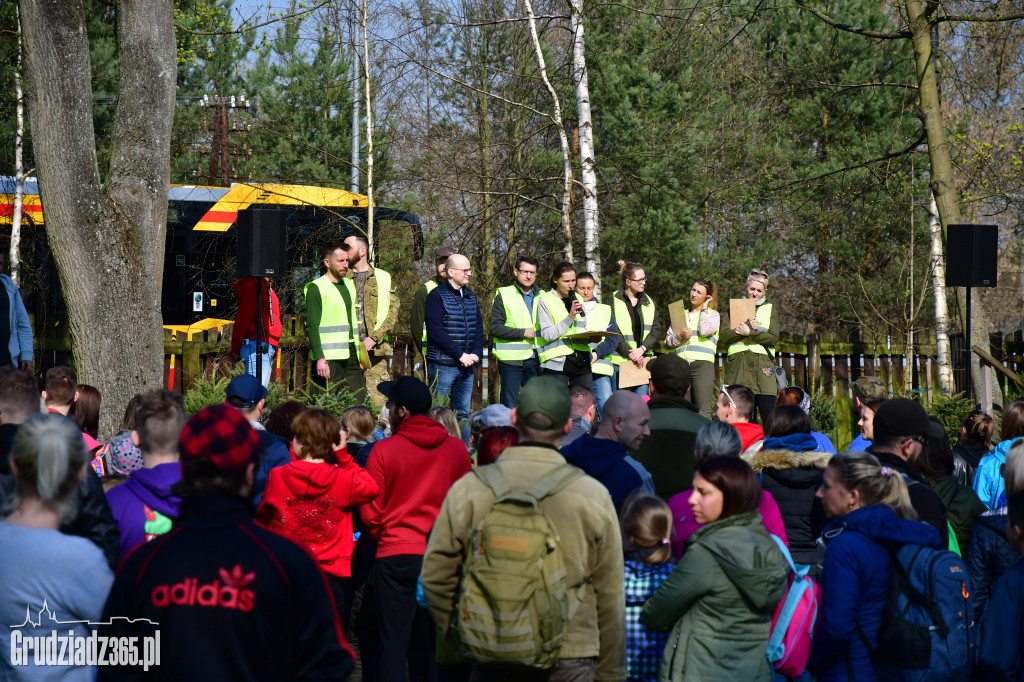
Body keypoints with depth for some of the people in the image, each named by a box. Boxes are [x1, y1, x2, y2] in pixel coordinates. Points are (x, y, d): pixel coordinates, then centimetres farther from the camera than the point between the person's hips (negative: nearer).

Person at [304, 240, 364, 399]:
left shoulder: (349, 285, 19)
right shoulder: (316, 288, -4)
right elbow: (312, 327, -10)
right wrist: (320, 359, -18)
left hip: (350, 356, 7)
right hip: (328, 358, -7)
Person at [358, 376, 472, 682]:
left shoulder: (383, 450, -8)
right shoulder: (456, 449, 0)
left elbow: (370, 512, -3)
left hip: (396, 556, -3)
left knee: (393, 644, 2)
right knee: (432, 645, 10)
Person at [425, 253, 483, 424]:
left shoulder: (470, 296, 14)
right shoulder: (437, 296, -7)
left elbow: (479, 327, 15)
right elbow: (435, 331, -15)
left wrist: (476, 353, -3)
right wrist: (461, 355, -17)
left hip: (466, 365, 6)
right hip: (443, 365, -6)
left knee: (462, 414, 10)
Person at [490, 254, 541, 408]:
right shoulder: (504, 295, 0)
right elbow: (494, 327, -8)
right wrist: (523, 333, -14)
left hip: (534, 360, 4)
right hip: (511, 359, -4)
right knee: (509, 407, -2)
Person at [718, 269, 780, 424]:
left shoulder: (770, 309, 16)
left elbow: (774, 338, 2)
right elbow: (723, 337, 3)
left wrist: (749, 332, -7)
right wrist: (750, 326, -6)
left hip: (762, 363, -1)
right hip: (737, 363, 1)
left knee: (767, 413, -9)